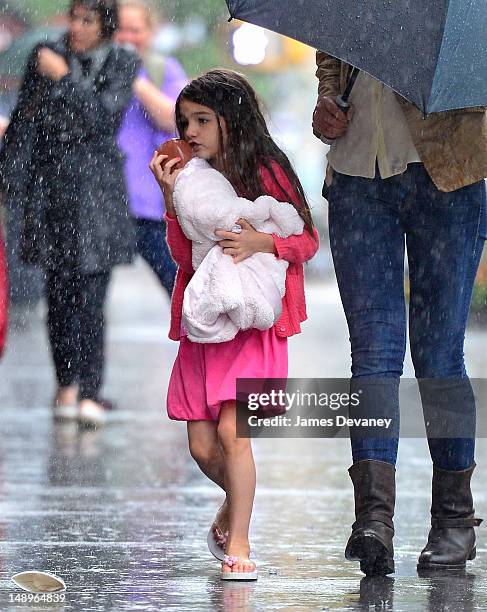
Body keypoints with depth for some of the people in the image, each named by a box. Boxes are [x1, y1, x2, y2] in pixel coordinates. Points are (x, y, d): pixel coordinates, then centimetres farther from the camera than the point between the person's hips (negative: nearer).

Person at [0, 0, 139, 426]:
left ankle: (90, 392, -8)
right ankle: (67, 383, 17)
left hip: (97, 186, -2)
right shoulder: (45, 56, 7)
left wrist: (65, 79, -13)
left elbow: (104, 115, -12)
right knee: (58, 291, 4)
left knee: (91, 295, -9)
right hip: (49, 180, 2)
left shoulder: (123, 64, 1)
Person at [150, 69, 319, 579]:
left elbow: (308, 240, -2)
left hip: (255, 322, -4)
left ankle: (238, 540, -5)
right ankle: (236, 503, 33)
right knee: (201, 446, 3)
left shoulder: (265, 172, -3)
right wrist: (172, 196, -13)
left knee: (231, 428, -17)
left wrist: (263, 242, -19)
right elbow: (183, 255, -3)